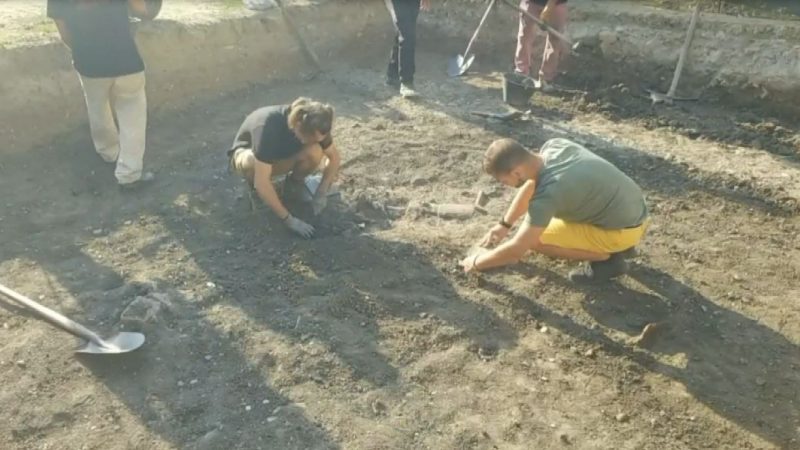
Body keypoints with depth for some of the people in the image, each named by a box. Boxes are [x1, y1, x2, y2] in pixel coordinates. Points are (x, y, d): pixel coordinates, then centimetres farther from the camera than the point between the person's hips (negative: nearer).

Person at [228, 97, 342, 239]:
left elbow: (335, 157, -11)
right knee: (252, 163, -41)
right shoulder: (268, 127, -41)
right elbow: (262, 183, -42)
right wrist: (289, 220, -39)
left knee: (315, 153, -29)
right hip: (246, 153, -3)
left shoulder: (313, 127, -26)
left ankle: (294, 182, 1)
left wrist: (322, 192, -23)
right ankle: (254, 184, -6)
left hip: (280, 155, 3)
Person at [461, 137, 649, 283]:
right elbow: (531, 184, 13)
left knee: (535, 239, -10)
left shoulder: (548, 194, -29)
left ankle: (608, 258, -1)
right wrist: (504, 224, 16)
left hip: (625, 229, -8)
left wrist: (477, 262, -6)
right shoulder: (553, 146, -6)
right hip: (635, 207, 8)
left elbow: (516, 251, -22)